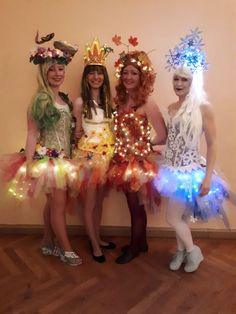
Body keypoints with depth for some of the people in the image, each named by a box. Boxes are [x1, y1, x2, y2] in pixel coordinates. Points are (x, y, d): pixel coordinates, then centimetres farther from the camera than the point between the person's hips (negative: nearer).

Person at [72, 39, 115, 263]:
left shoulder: (107, 99, 7)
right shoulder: (80, 102, -7)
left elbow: (111, 126, 10)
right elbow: (77, 132, -1)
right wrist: (78, 134, -17)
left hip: (107, 152, 5)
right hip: (88, 154, -5)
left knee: (99, 199, 16)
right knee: (89, 201, 5)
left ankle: (97, 238, 34)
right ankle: (94, 244, 23)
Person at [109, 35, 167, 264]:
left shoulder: (147, 103, -16)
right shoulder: (120, 100, 5)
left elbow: (162, 136, -18)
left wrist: (141, 144, -7)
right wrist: (120, 146, -1)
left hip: (139, 161, -6)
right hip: (123, 160, 7)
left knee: (136, 205, 10)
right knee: (134, 204, 19)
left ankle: (134, 247, 32)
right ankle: (141, 243, 39)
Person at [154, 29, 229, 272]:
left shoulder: (203, 107, -12)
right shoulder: (172, 108, 6)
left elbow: (212, 144, -12)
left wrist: (208, 177, -16)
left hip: (191, 171, -6)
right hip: (174, 169, 6)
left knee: (173, 218, -1)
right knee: (181, 218, 18)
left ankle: (192, 251, 27)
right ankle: (182, 252, 40)